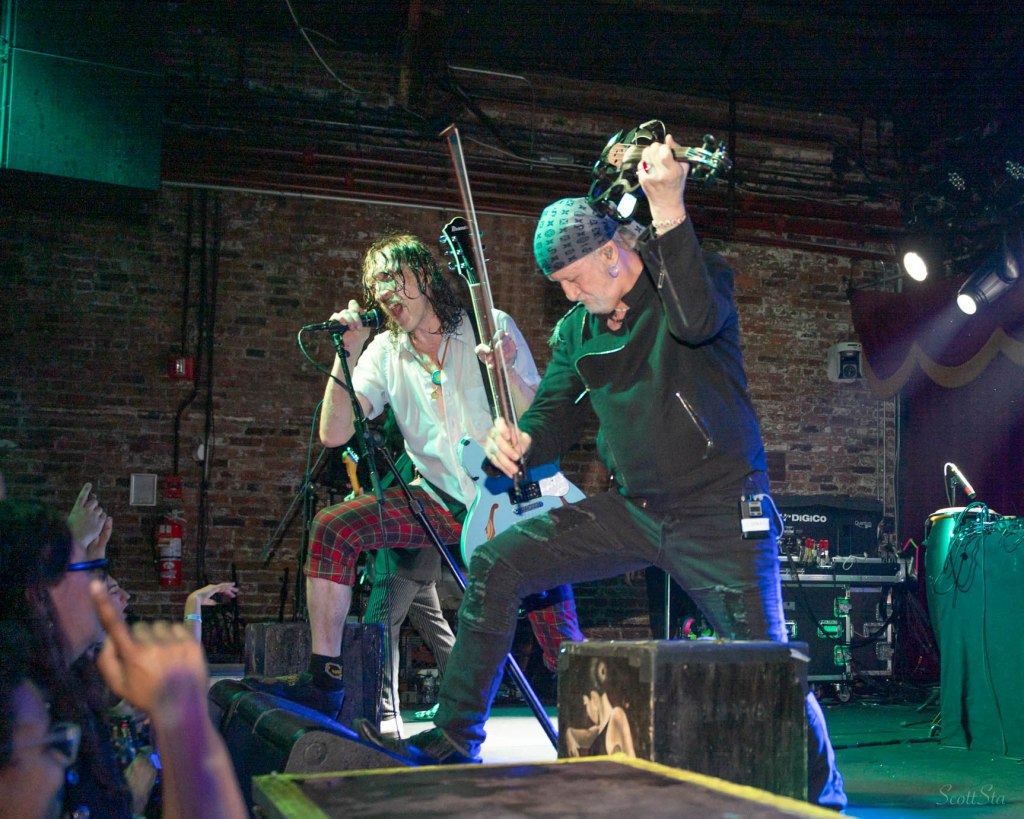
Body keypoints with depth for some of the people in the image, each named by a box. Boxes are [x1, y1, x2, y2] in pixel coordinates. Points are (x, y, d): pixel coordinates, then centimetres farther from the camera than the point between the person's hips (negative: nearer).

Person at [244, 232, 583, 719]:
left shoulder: (492, 328, -3)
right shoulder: (384, 353, 4)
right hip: (439, 503, 3)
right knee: (331, 528, -17)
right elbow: (334, 434, -7)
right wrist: (347, 354, -15)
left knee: (560, 642, -21)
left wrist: (506, 369, -28)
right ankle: (324, 680, -10)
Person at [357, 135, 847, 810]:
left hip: (720, 513, -5)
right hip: (632, 509, 6)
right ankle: (453, 742, 8)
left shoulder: (696, 275, -8)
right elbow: (558, 416, 11)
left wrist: (669, 208, -36)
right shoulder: (576, 330, 9)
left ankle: (825, 798, 16)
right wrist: (521, 442, -12)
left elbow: (697, 321, -32)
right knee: (496, 564, -2)